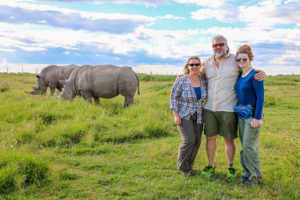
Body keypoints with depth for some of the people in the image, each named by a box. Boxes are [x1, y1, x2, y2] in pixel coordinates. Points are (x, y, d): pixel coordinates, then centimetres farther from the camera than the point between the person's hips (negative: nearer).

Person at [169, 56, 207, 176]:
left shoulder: (204, 80, 1)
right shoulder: (182, 81, -12)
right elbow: (173, 97, -7)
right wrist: (176, 115, -13)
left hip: (198, 117, 5)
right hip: (184, 116, -5)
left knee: (197, 141, 4)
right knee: (189, 140, -15)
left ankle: (189, 166, 22)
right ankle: (182, 167, 5)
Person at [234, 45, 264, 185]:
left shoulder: (255, 75, -13)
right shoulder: (239, 76, 11)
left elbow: (260, 97, -16)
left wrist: (257, 118, -19)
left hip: (253, 113, -8)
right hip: (241, 113, 8)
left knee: (249, 145, -7)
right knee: (244, 145, 11)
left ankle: (256, 177, 5)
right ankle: (247, 173, 21)